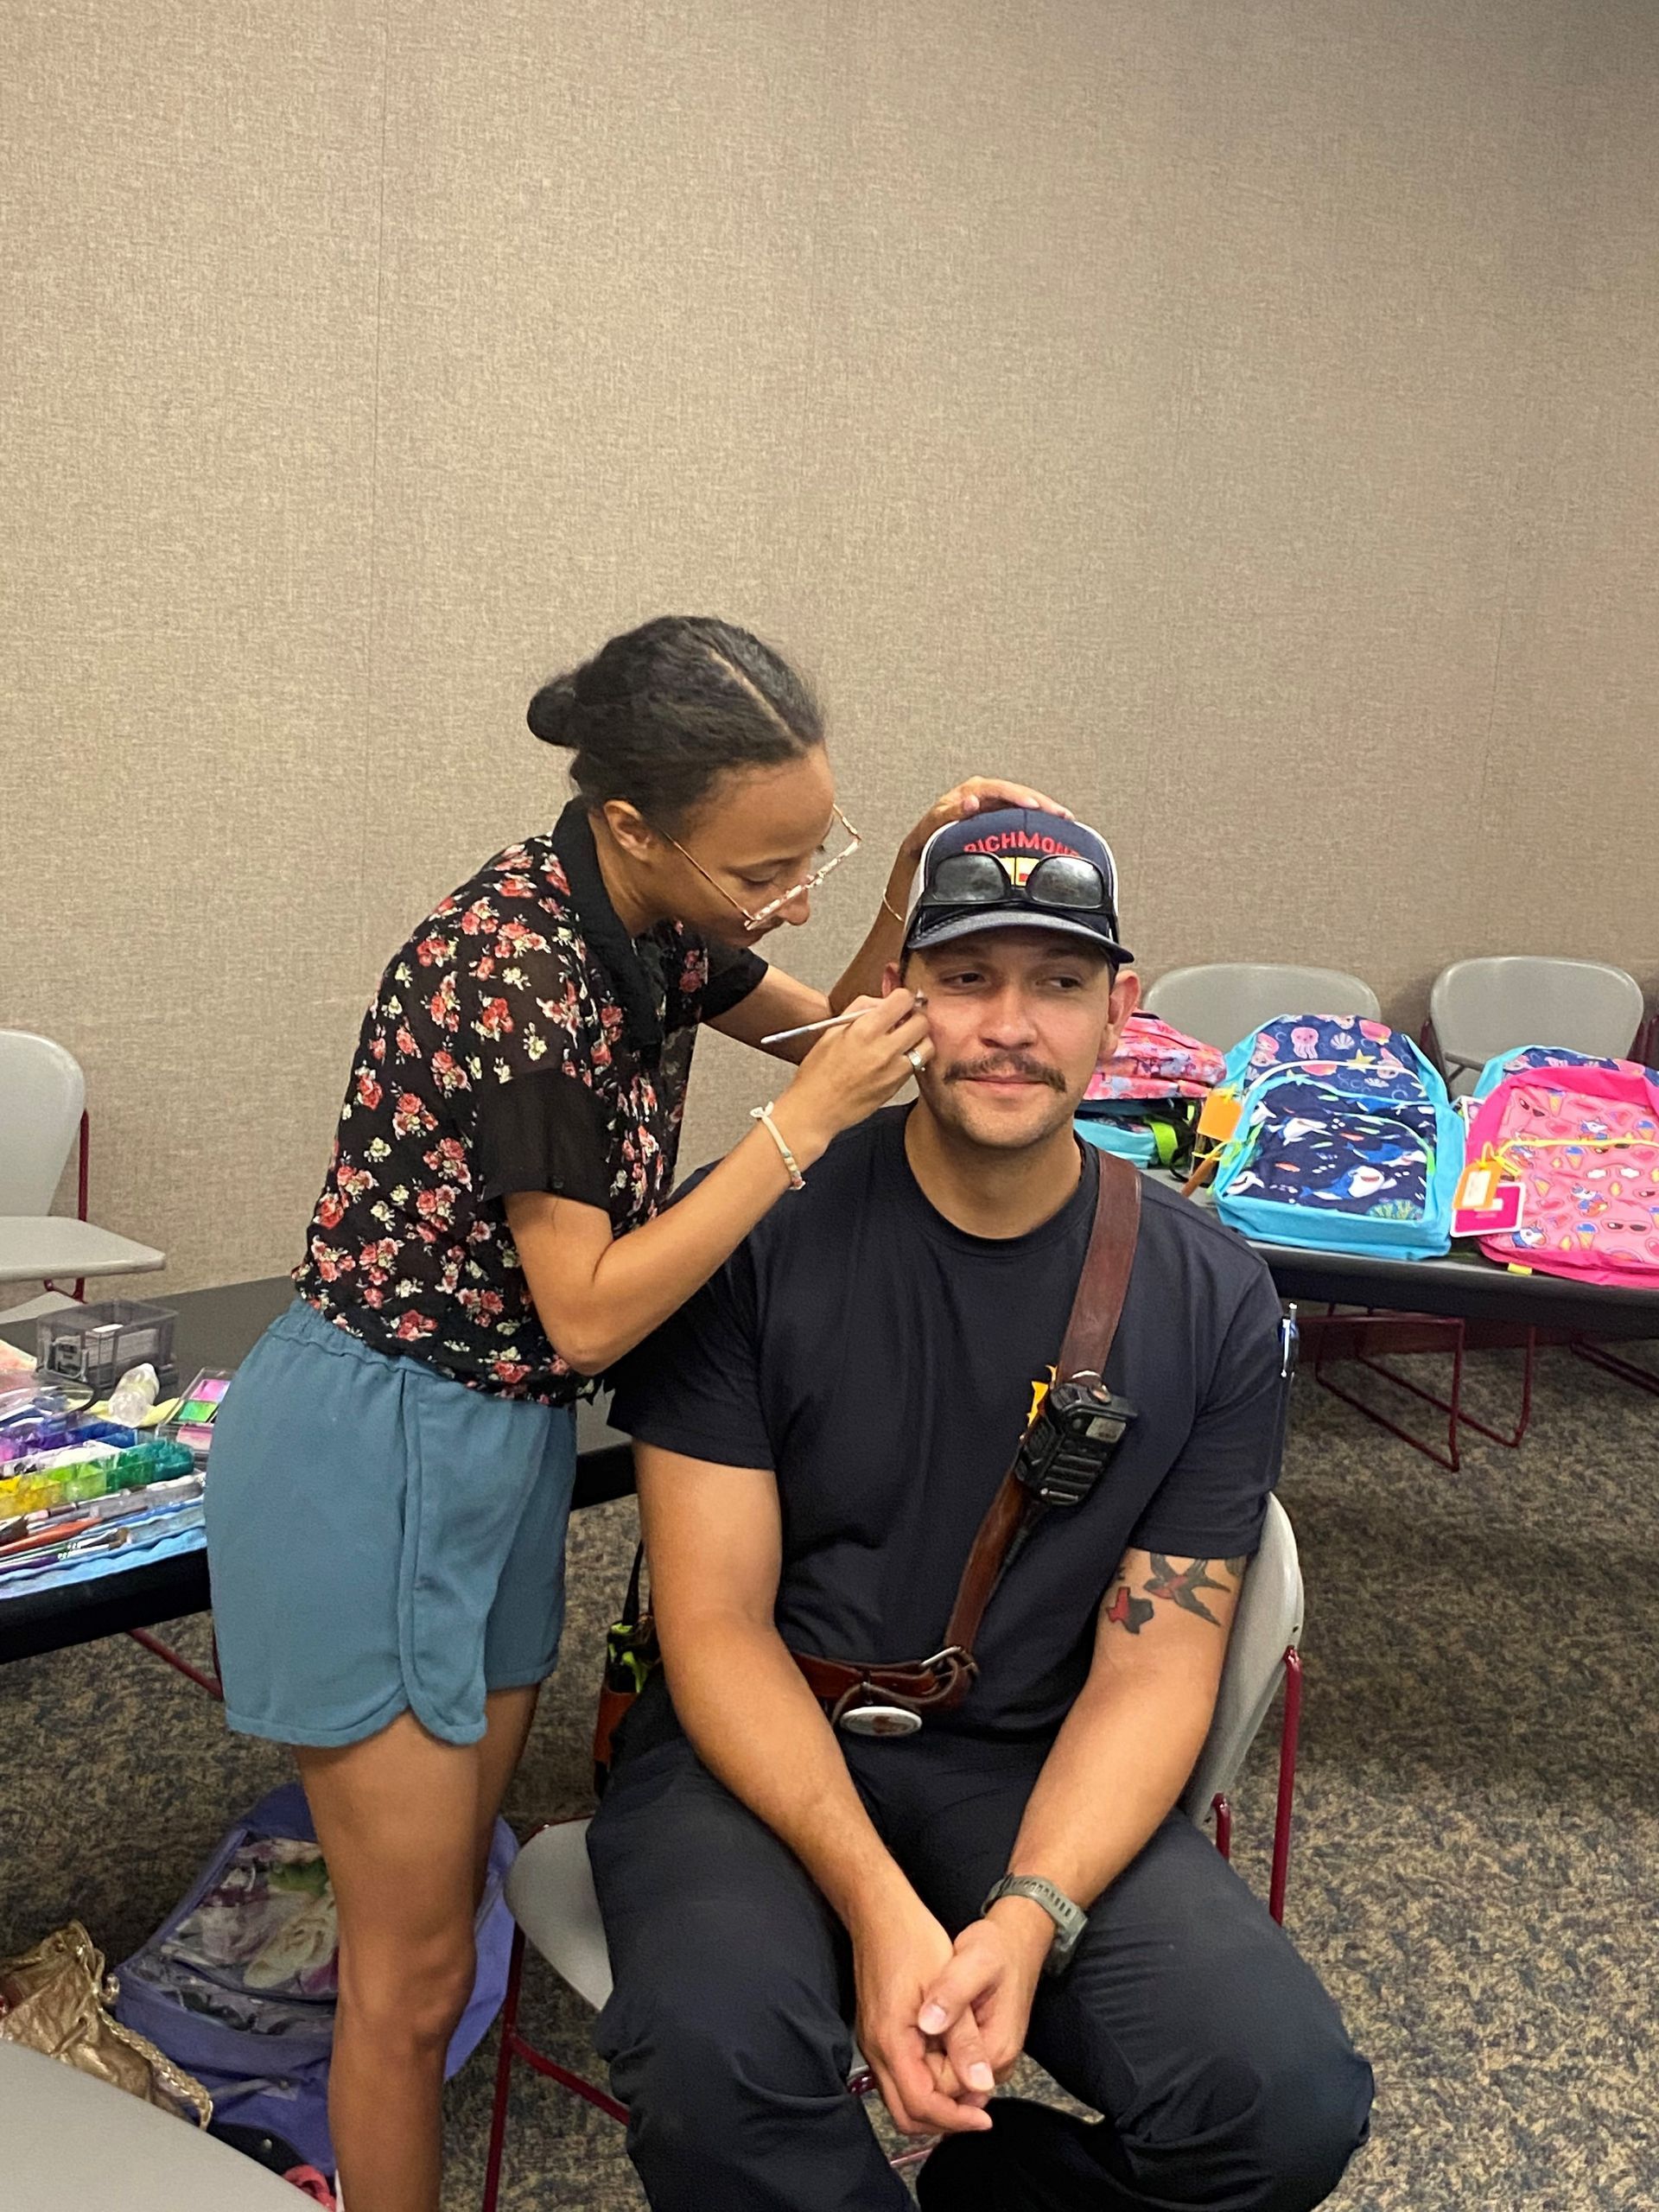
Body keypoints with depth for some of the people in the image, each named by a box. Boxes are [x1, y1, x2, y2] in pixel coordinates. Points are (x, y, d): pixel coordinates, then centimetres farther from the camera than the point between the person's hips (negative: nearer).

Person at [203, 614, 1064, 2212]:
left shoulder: (653, 923, -3)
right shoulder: (513, 970, -27)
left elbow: (831, 1030, 13)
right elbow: (589, 1311, -24)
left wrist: (921, 879, -4)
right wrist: (802, 1122, -23)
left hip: (507, 1447, 8)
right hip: (371, 1462, -8)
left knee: (445, 1888, 23)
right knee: (415, 1971, 8)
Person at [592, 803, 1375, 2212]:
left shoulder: (1212, 1301, -4)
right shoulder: (752, 1238, -11)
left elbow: (1152, 1666, -4)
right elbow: (718, 1621, -10)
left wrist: (1031, 1913, -21)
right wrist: (877, 1905, -23)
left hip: (1030, 1769, 3)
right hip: (762, 1743, -2)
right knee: (713, 2058, -32)